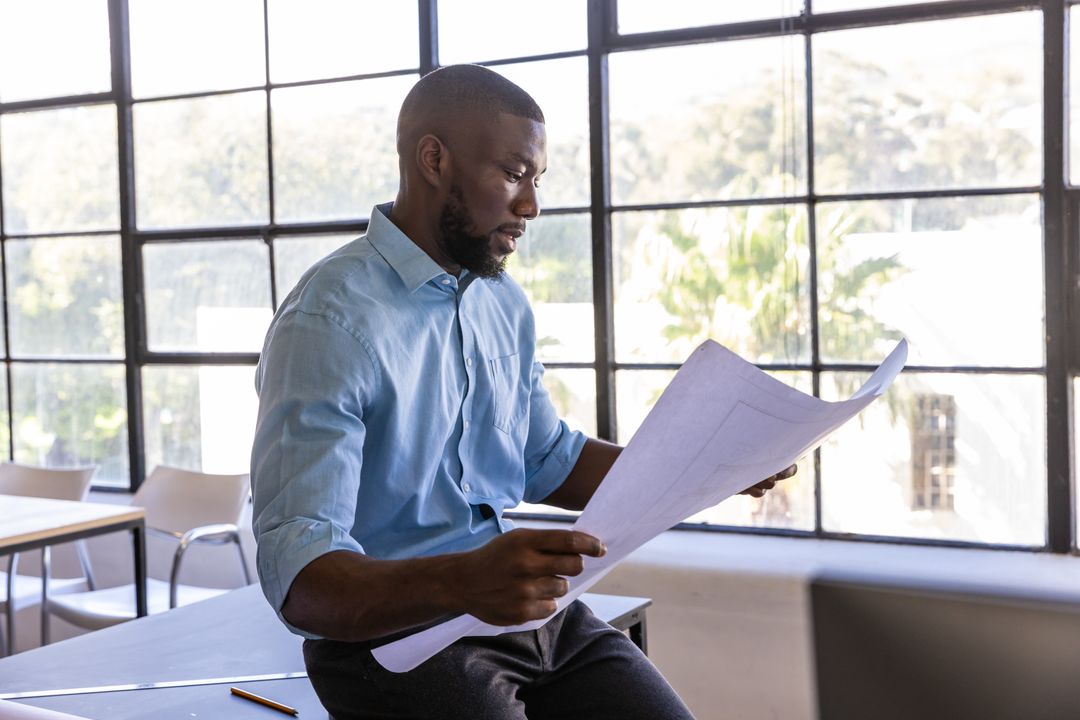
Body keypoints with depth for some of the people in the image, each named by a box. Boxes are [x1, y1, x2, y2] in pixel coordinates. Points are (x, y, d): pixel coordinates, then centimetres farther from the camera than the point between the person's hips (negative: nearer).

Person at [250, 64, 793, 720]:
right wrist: (459, 583, -41)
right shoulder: (329, 323, -17)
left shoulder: (504, 302, 10)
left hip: (527, 609, 7)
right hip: (392, 635, -6)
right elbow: (299, 581, -23)